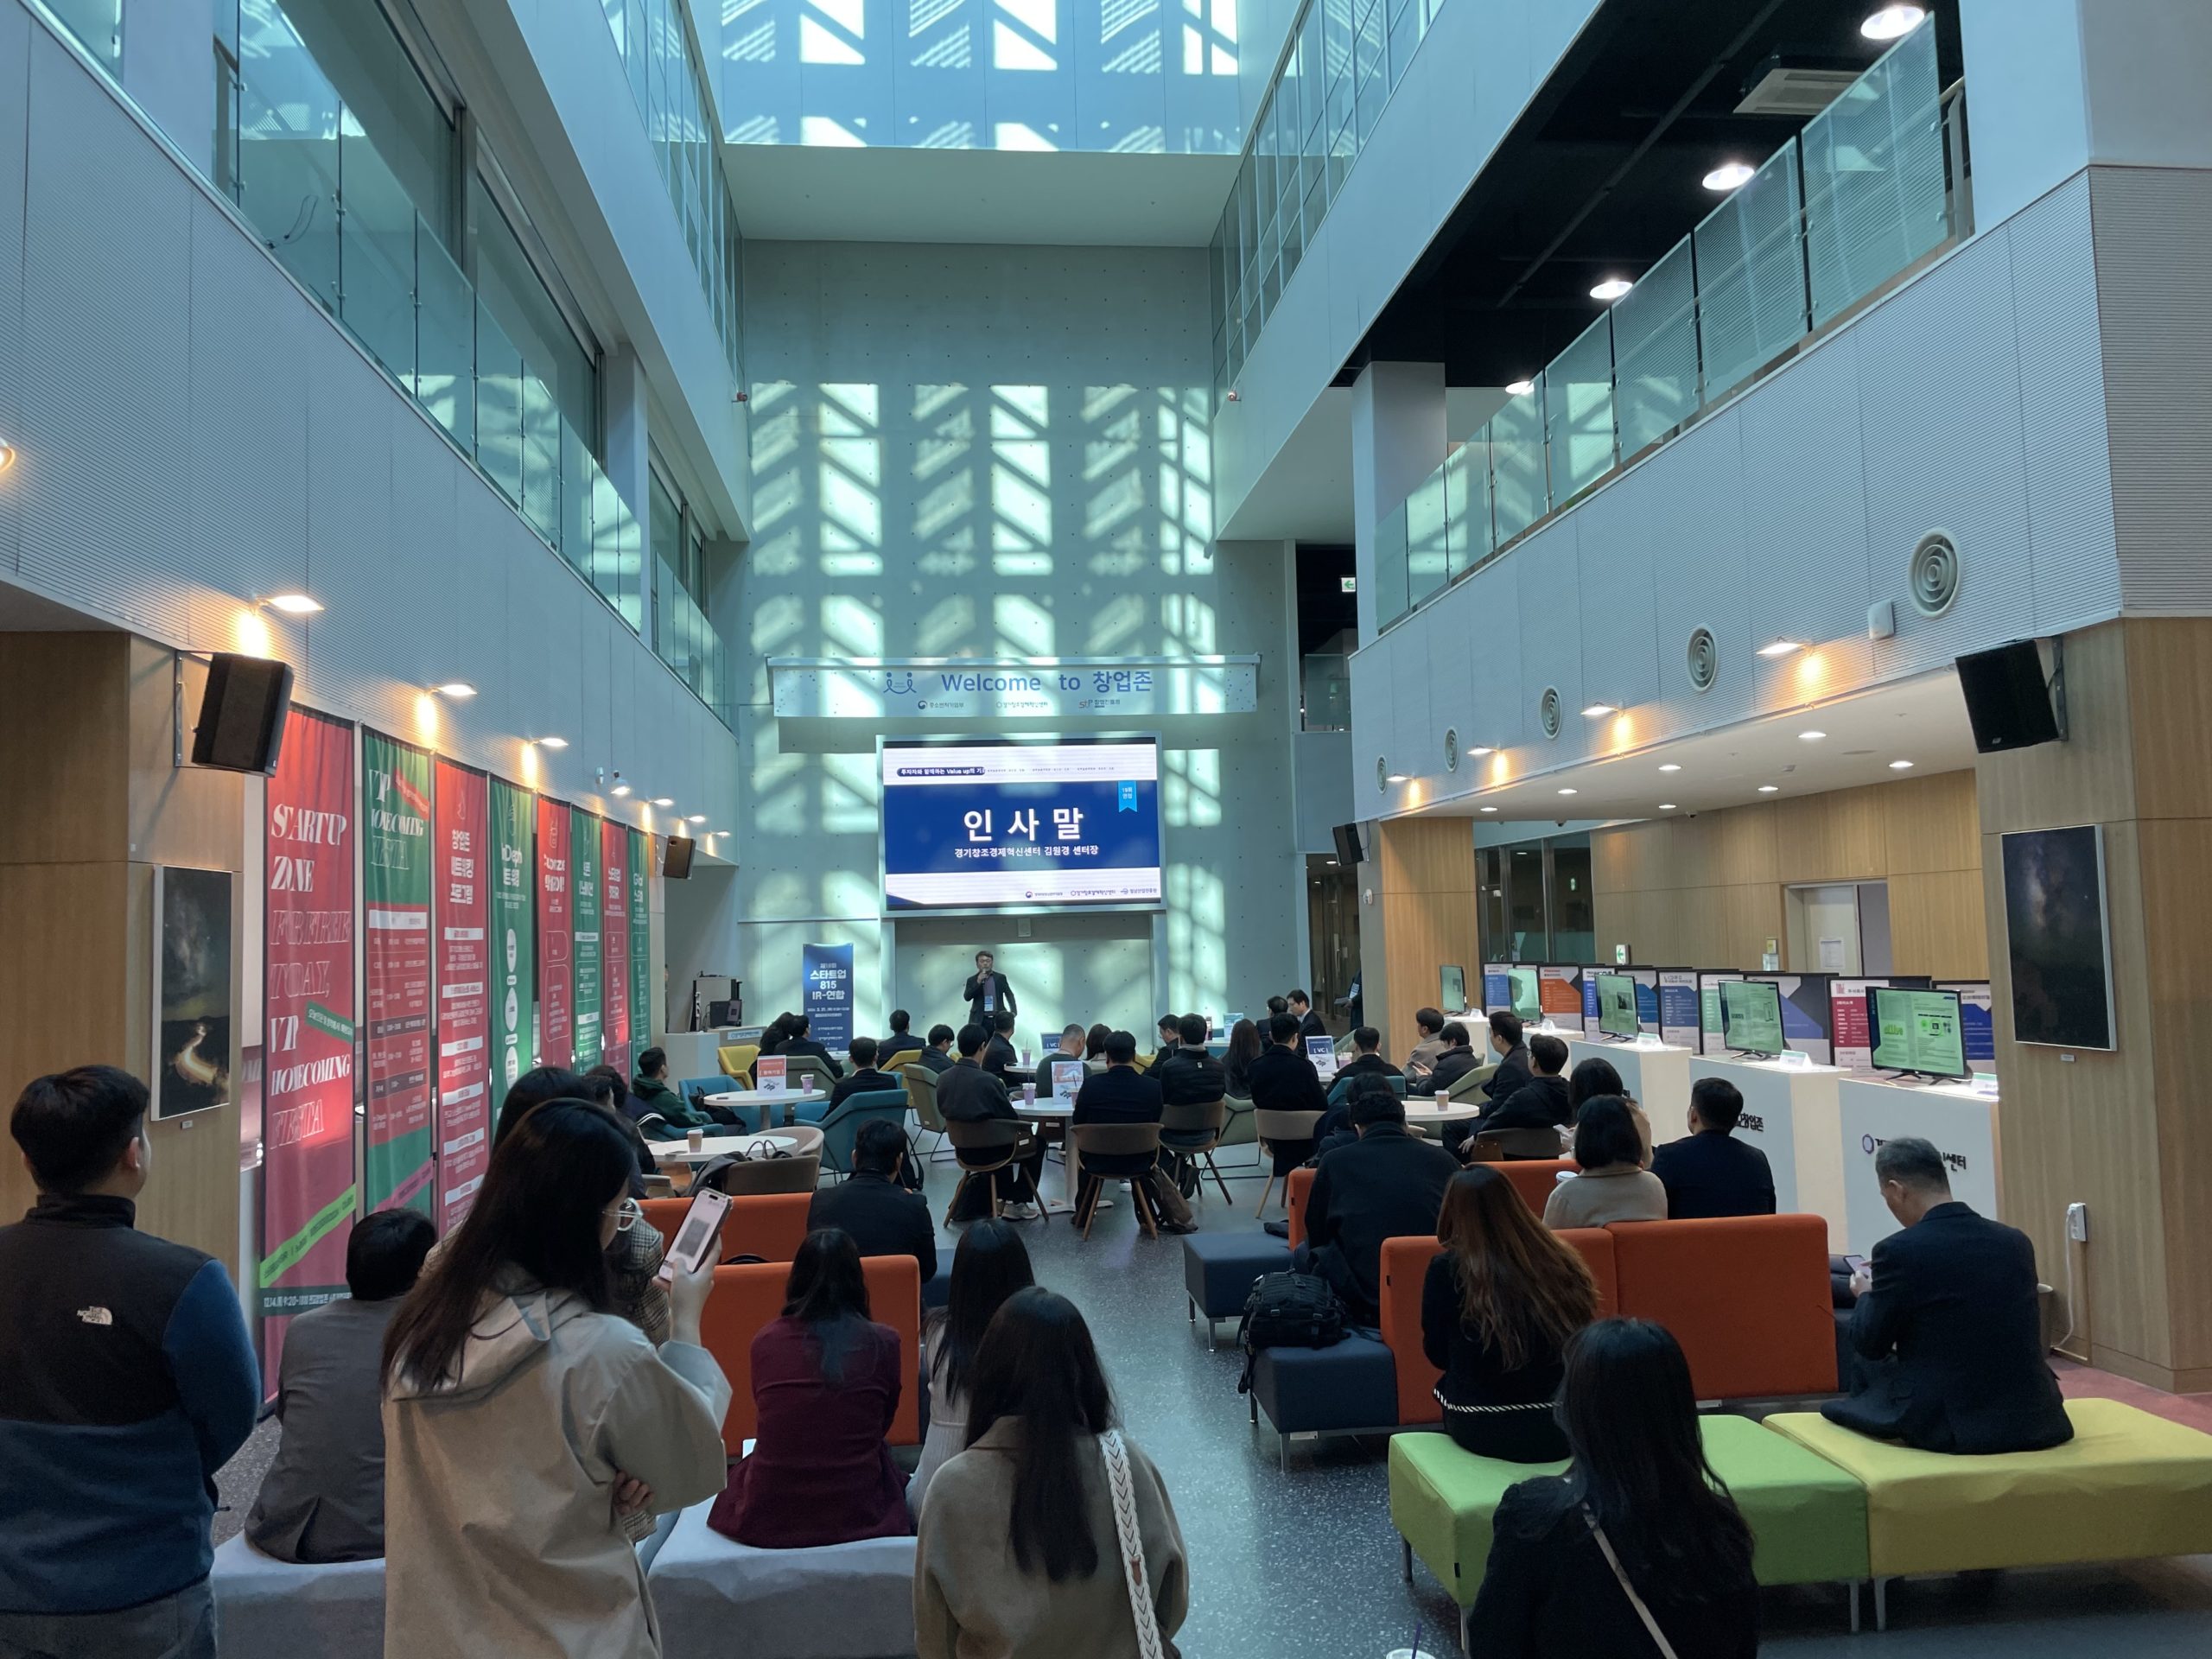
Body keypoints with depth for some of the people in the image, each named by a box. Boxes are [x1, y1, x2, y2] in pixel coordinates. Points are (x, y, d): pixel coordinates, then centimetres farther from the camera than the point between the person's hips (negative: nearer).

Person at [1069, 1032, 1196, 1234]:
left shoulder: (1091, 1084, -15)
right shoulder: (1152, 1087, -14)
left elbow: (1077, 1123, -1)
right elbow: (1155, 1124, 3)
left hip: (1098, 1162, 0)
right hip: (1138, 1163, 0)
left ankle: (1082, 1216, 49)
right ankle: (1176, 1218, 37)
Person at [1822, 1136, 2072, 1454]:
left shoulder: (1900, 1250, -13)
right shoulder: (2016, 1241, 3)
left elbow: (1870, 1344, -2)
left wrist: (1866, 1294, 18)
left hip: (1950, 1425, -5)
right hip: (2037, 1421, 5)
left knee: (1869, 1368, 22)